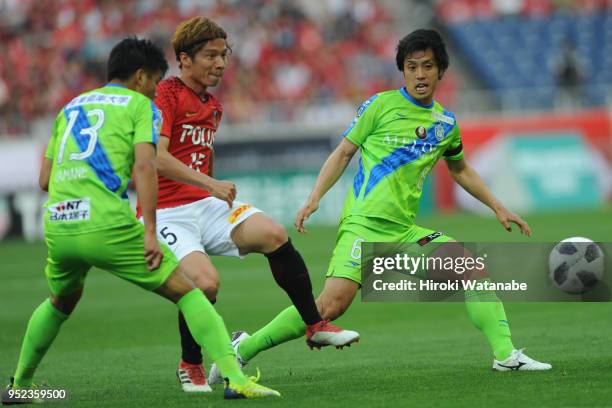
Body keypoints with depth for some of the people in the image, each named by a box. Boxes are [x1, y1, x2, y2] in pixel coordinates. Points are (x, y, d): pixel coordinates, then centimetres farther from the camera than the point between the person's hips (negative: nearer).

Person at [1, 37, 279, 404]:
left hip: (57, 226, 6)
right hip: (108, 224, -6)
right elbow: (144, 165, -9)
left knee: (61, 302, 34)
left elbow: (45, 179, 23)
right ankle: (234, 378, -13)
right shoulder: (140, 105, 8)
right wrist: (150, 232, -12)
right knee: (185, 291, 0)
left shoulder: (70, 107, 25)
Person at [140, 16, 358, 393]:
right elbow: (155, 158, -24)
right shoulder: (166, 95, -12)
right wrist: (211, 185, -27)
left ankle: (315, 326, -4)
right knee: (205, 281, -28)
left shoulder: (213, 107, 15)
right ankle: (190, 366, -4)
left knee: (274, 235, -16)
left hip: (206, 205, 7)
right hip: (166, 213, -7)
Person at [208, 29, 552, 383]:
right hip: (364, 223, -6)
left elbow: (460, 170, 32)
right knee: (333, 304, -22)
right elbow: (343, 153, 5)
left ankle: (506, 356, -1)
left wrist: (498, 208, 29)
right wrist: (315, 198, -6)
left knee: (475, 269, -7)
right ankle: (244, 348, -11)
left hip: (405, 230, 6)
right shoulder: (381, 105, 0)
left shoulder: (446, 123, 14)